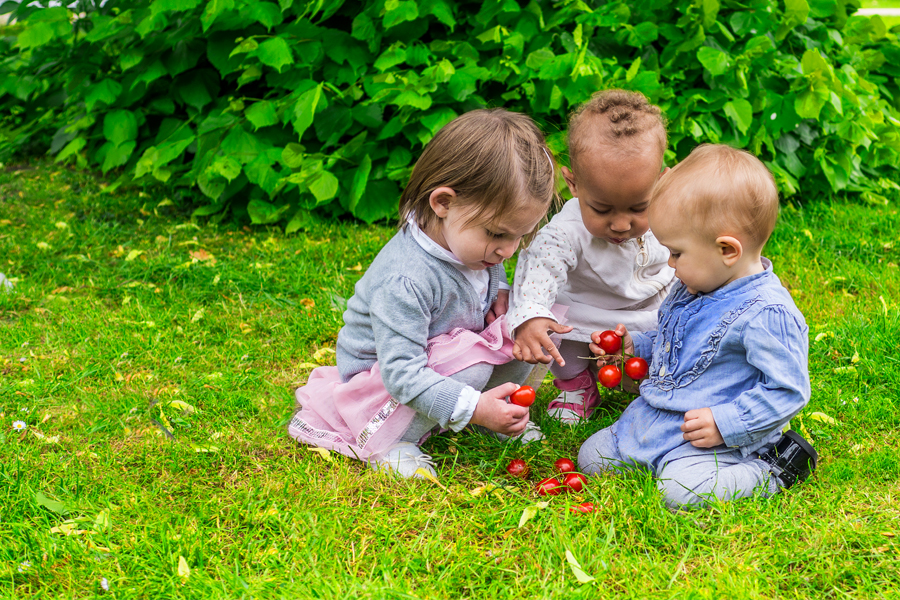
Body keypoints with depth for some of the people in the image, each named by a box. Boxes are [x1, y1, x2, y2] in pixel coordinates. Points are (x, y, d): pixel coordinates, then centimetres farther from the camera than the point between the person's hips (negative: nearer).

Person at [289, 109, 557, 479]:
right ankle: (382, 440, -18)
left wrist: (500, 293, -5)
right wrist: (473, 408, -43)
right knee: (470, 360, -37)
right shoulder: (405, 281, -36)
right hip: (380, 379, -8)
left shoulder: (474, 240, -8)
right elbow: (402, 373, -37)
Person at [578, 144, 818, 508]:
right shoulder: (693, 286, 6)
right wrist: (635, 347, 9)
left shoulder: (768, 314, -24)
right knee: (591, 457, 7)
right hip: (651, 420, 8)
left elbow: (786, 390, -22)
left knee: (682, 489, -31)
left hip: (708, 437, -8)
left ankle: (772, 471, -7)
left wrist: (725, 424, -26)